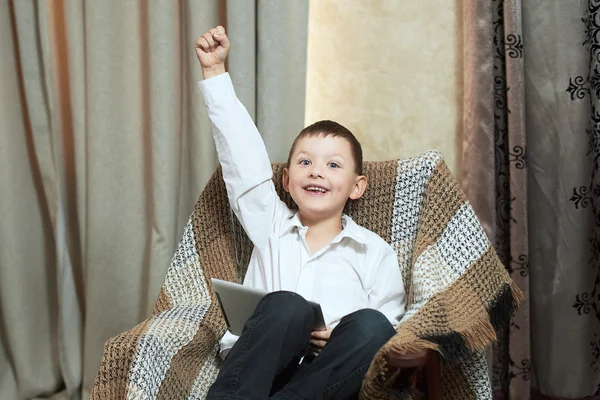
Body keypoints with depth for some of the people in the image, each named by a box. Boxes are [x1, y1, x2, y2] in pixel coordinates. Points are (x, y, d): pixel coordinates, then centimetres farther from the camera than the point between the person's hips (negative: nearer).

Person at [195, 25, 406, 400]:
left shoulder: (375, 252, 16)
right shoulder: (272, 226, 21)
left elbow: (388, 333, 10)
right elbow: (241, 151, 18)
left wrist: (341, 339, -12)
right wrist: (215, 71, 18)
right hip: (256, 368, 0)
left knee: (370, 326, -32)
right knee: (288, 305, -32)